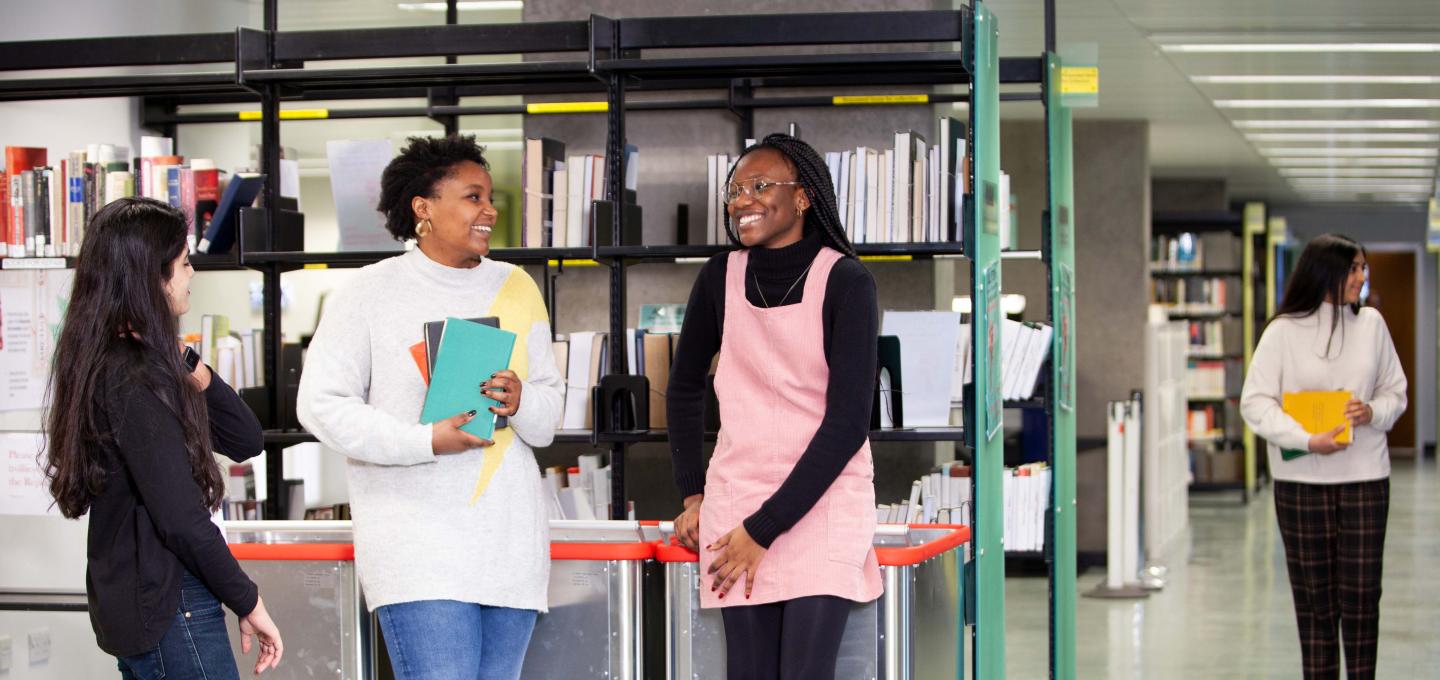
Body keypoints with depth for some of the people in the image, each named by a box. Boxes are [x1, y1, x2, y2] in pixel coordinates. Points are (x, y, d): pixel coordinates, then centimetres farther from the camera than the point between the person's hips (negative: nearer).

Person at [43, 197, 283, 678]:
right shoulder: (135, 381, -19)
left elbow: (245, 441, 9)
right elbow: (182, 520, -23)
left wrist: (188, 369, -4)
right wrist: (248, 603, -13)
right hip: (169, 608, -10)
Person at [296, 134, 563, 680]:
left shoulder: (515, 288, 13)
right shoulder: (371, 293, 0)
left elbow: (549, 419, 13)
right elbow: (321, 405, -6)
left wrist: (520, 403, -12)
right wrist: (427, 441, -16)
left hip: (509, 541, 5)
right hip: (418, 543, -5)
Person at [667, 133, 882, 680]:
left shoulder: (844, 281, -9)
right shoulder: (721, 276, 4)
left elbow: (848, 423, -13)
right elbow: (684, 386, 18)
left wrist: (764, 530, -13)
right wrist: (692, 494, 12)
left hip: (823, 501, -3)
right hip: (737, 498, 4)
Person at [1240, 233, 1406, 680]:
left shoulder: (1371, 324, 6)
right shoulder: (1284, 331, -3)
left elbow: (1395, 391, 13)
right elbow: (1255, 401, -6)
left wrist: (1374, 413, -9)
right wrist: (1307, 440, -17)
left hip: (1365, 475, 2)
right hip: (1302, 478, -2)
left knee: (1361, 593, 1)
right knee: (1314, 594, 5)